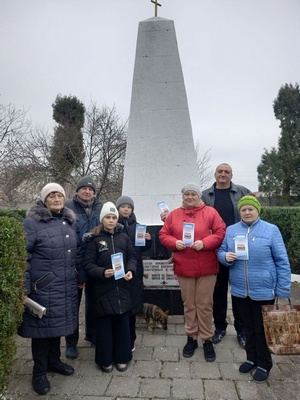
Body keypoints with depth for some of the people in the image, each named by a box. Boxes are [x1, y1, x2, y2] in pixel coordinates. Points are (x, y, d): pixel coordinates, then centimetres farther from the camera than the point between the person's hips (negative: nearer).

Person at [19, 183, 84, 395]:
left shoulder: (69, 221, 9)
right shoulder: (32, 222, -11)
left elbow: (77, 252, 15)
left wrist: (81, 277, 17)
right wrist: (23, 288, -14)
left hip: (66, 285, 6)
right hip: (43, 287, -6)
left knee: (58, 323, 18)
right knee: (43, 326, 7)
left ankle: (54, 361, 40)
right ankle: (39, 372, 28)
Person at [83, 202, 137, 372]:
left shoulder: (124, 237, 7)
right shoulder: (95, 239, -3)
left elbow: (132, 256, 9)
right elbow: (88, 264, -6)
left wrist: (131, 270, -10)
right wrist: (102, 272, -22)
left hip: (122, 287, 3)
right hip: (102, 288, -3)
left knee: (122, 323, 11)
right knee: (104, 324, 7)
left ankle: (122, 357, 28)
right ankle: (105, 359, 25)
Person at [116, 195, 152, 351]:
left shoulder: (137, 226, 9)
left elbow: (143, 248, 13)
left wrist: (148, 240, -5)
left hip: (135, 271, 3)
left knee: (132, 305, 9)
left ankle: (130, 339, 26)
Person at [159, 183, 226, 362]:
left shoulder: (210, 212, -2)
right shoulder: (174, 214, 5)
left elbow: (221, 233, -6)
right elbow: (163, 235, 6)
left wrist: (204, 243, -19)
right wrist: (175, 243, -13)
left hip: (206, 268, -2)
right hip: (184, 267, 2)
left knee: (205, 305, 7)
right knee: (189, 304, 14)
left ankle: (208, 340, 24)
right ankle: (191, 338, 30)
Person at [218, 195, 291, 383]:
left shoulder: (271, 230, -6)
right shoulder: (231, 230, 3)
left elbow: (282, 261, -5)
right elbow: (221, 251, 9)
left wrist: (283, 290, -7)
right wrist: (226, 257, -15)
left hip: (264, 290, -3)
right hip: (240, 290, 3)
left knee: (262, 329, 10)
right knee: (248, 327, 19)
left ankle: (264, 364, 30)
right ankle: (252, 358, 39)